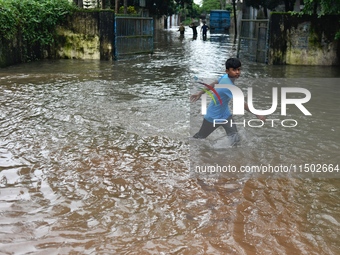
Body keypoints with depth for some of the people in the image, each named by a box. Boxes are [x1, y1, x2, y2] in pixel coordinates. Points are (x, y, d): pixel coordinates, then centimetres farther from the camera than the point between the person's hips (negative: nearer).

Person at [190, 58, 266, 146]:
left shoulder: (226, 77, -11)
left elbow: (214, 83, 4)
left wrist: (200, 93, 15)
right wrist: (257, 115, -39)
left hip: (225, 114, 7)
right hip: (213, 116, -7)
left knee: (235, 139, -6)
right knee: (200, 136, 18)